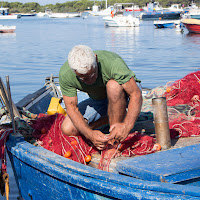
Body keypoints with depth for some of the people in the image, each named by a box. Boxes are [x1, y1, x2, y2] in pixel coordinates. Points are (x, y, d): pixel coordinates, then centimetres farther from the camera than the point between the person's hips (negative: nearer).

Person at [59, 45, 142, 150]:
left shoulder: (113, 63, -37)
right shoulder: (65, 74, -27)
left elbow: (136, 95, -36)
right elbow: (71, 107, -22)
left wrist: (127, 125, -51)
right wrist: (89, 134, -38)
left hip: (122, 96, -3)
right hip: (96, 101, 4)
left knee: (113, 85, -38)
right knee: (67, 129, -15)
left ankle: (115, 142, -26)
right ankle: (111, 116, 3)